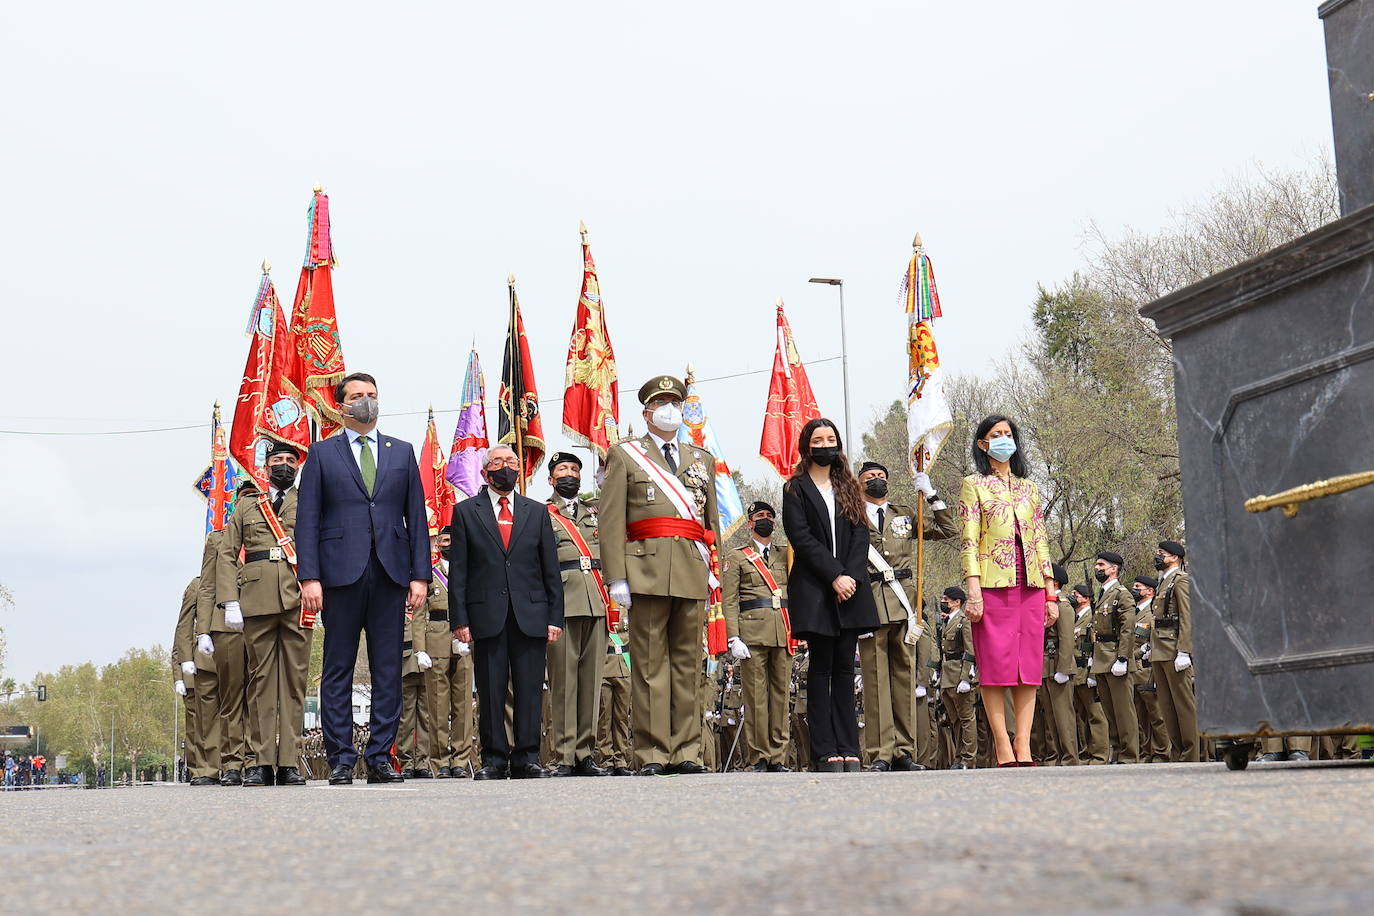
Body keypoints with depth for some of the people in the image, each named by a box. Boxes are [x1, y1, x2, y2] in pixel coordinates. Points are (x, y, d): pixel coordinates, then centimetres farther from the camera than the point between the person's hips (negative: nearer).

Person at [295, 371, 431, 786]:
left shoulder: (402, 452, 15)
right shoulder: (322, 453, 9)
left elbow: (416, 516, 12)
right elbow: (307, 519, 3)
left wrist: (420, 574, 2)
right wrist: (309, 577, -8)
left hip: (391, 574, 2)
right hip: (341, 573, -2)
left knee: (388, 670, 2)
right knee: (338, 670, 1)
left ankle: (380, 757, 8)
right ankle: (341, 759, 6)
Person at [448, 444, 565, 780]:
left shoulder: (537, 512, 15)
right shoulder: (466, 512, 10)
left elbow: (551, 570, 12)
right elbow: (458, 570, 5)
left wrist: (555, 617, 4)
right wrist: (459, 619, -4)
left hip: (531, 615, 1)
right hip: (487, 616, -1)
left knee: (530, 689, 0)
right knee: (490, 691, 0)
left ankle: (527, 758, 6)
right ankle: (493, 759, 7)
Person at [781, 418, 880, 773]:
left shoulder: (848, 487, 17)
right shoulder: (795, 489, 4)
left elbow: (861, 535, 8)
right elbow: (801, 537, -6)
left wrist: (851, 576, -8)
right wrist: (834, 576, -14)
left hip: (850, 587, 4)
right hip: (814, 589, -3)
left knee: (845, 667, 2)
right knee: (821, 667, -4)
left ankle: (848, 749, 2)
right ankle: (824, 751, -4)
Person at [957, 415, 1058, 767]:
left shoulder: (1029, 488, 20)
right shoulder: (974, 485, 6)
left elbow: (1041, 542, 18)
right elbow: (969, 541, -2)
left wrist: (1051, 593, 11)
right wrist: (973, 590, -13)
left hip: (1031, 587, 5)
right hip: (993, 585, -4)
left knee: (1029, 667, 0)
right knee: (996, 666, -7)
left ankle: (1023, 748, 1)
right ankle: (1003, 751, -5)